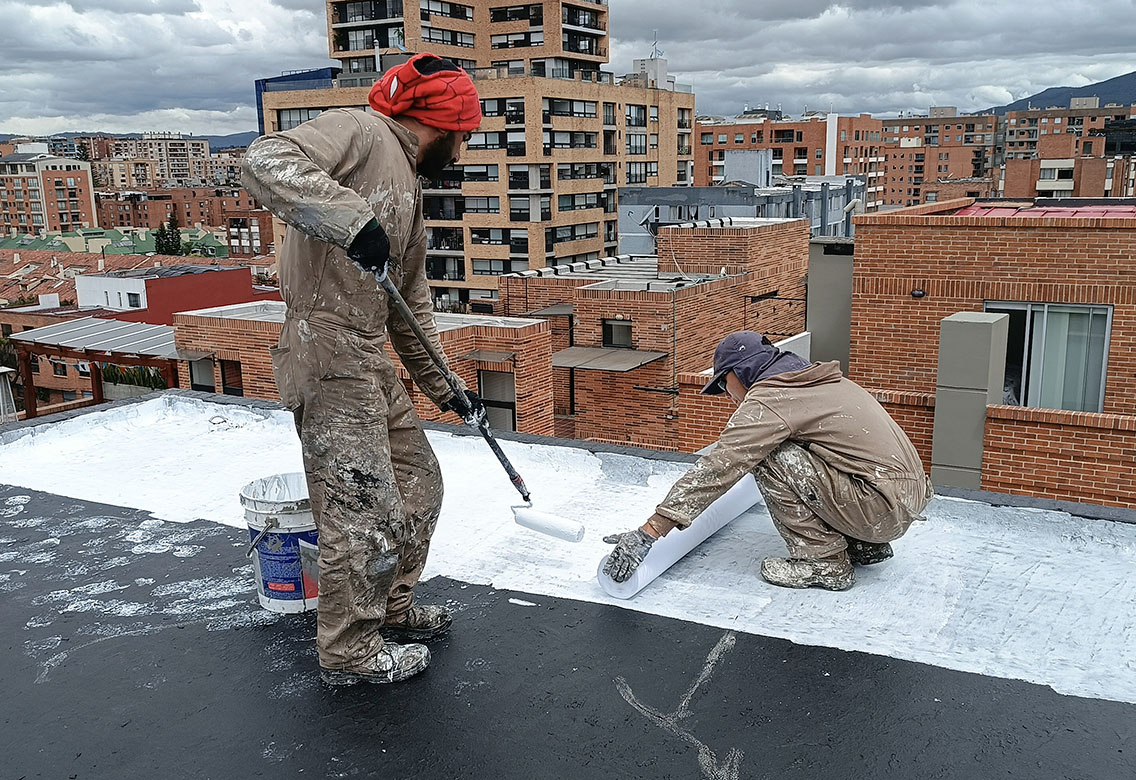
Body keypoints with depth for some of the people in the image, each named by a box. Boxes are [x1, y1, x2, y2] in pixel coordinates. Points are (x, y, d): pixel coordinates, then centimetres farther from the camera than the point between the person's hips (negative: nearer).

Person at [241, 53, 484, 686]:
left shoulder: (409, 188, 21)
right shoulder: (360, 133, -7)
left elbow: (414, 302, 24)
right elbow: (266, 162, -24)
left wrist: (445, 386, 25)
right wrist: (351, 218, -34)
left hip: (374, 361, 10)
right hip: (330, 356, -10)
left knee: (418, 485, 17)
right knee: (366, 510, -2)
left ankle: (392, 609, 36)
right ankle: (350, 651, 16)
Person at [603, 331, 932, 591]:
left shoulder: (767, 401, -13)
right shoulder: (816, 378, 15)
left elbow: (714, 471, -19)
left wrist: (647, 532, -18)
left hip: (883, 508, -9)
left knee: (770, 457, -14)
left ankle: (824, 561, -4)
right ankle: (865, 545, 19)